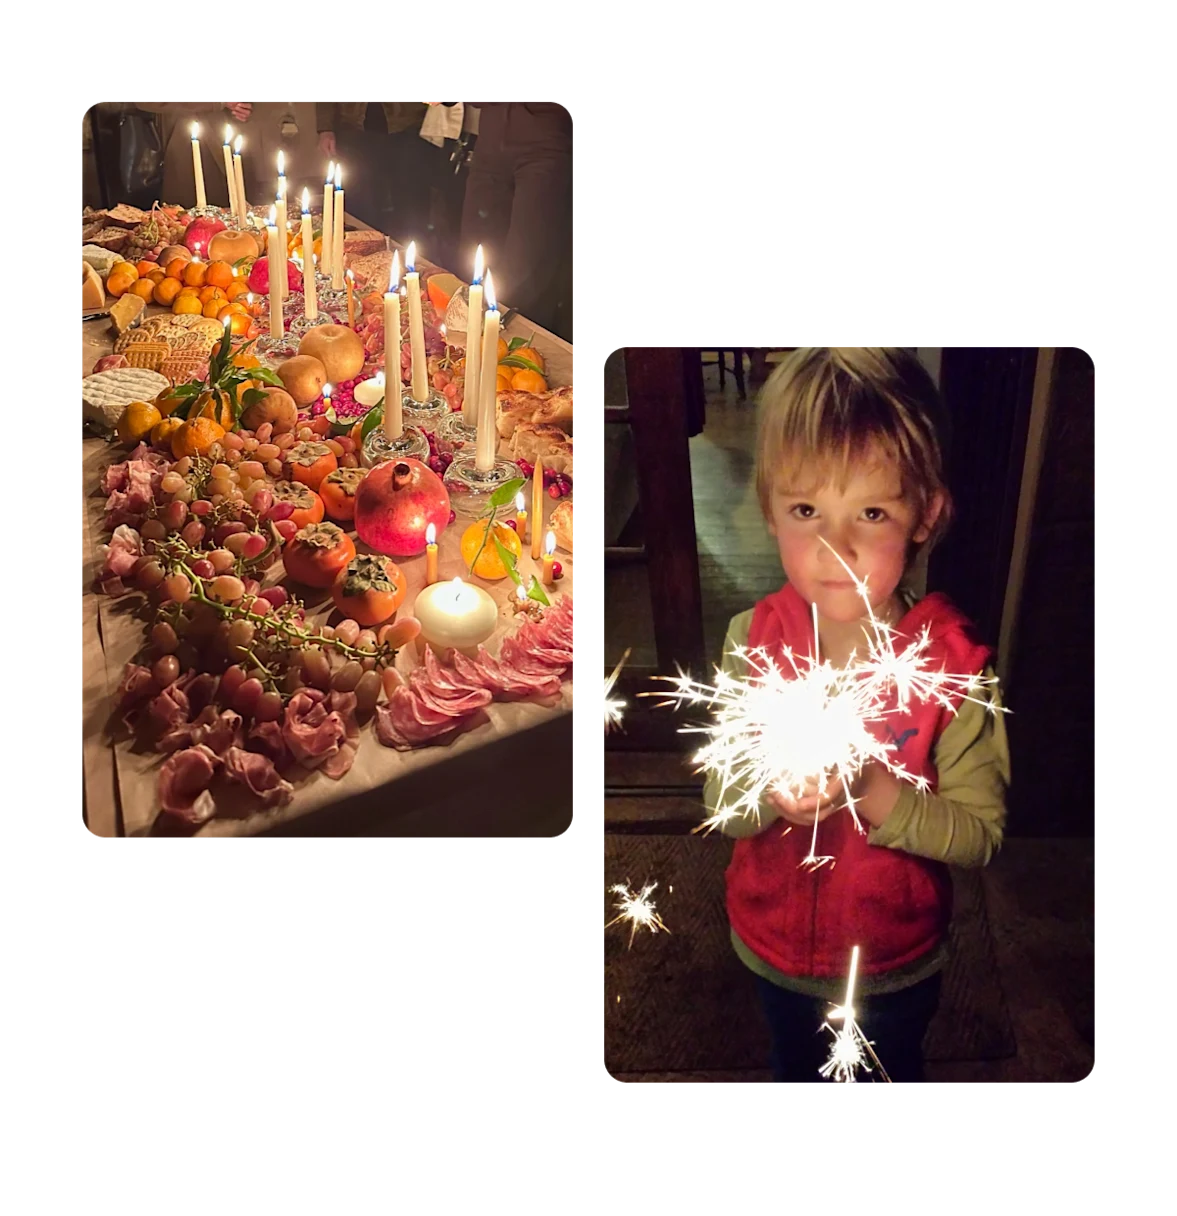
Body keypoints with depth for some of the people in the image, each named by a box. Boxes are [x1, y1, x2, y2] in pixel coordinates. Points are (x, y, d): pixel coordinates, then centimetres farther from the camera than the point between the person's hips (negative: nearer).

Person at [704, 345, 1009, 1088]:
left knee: (892, 1070, 28)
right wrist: (770, 792, -35)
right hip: (775, 948, 2)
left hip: (897, 962, -1)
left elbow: (981, 833, -20)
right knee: (796, 1068, 30)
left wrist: (875, 794, -37)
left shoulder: (955, 663, -26)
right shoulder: (754, 641, -19)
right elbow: (719, 805, -13)